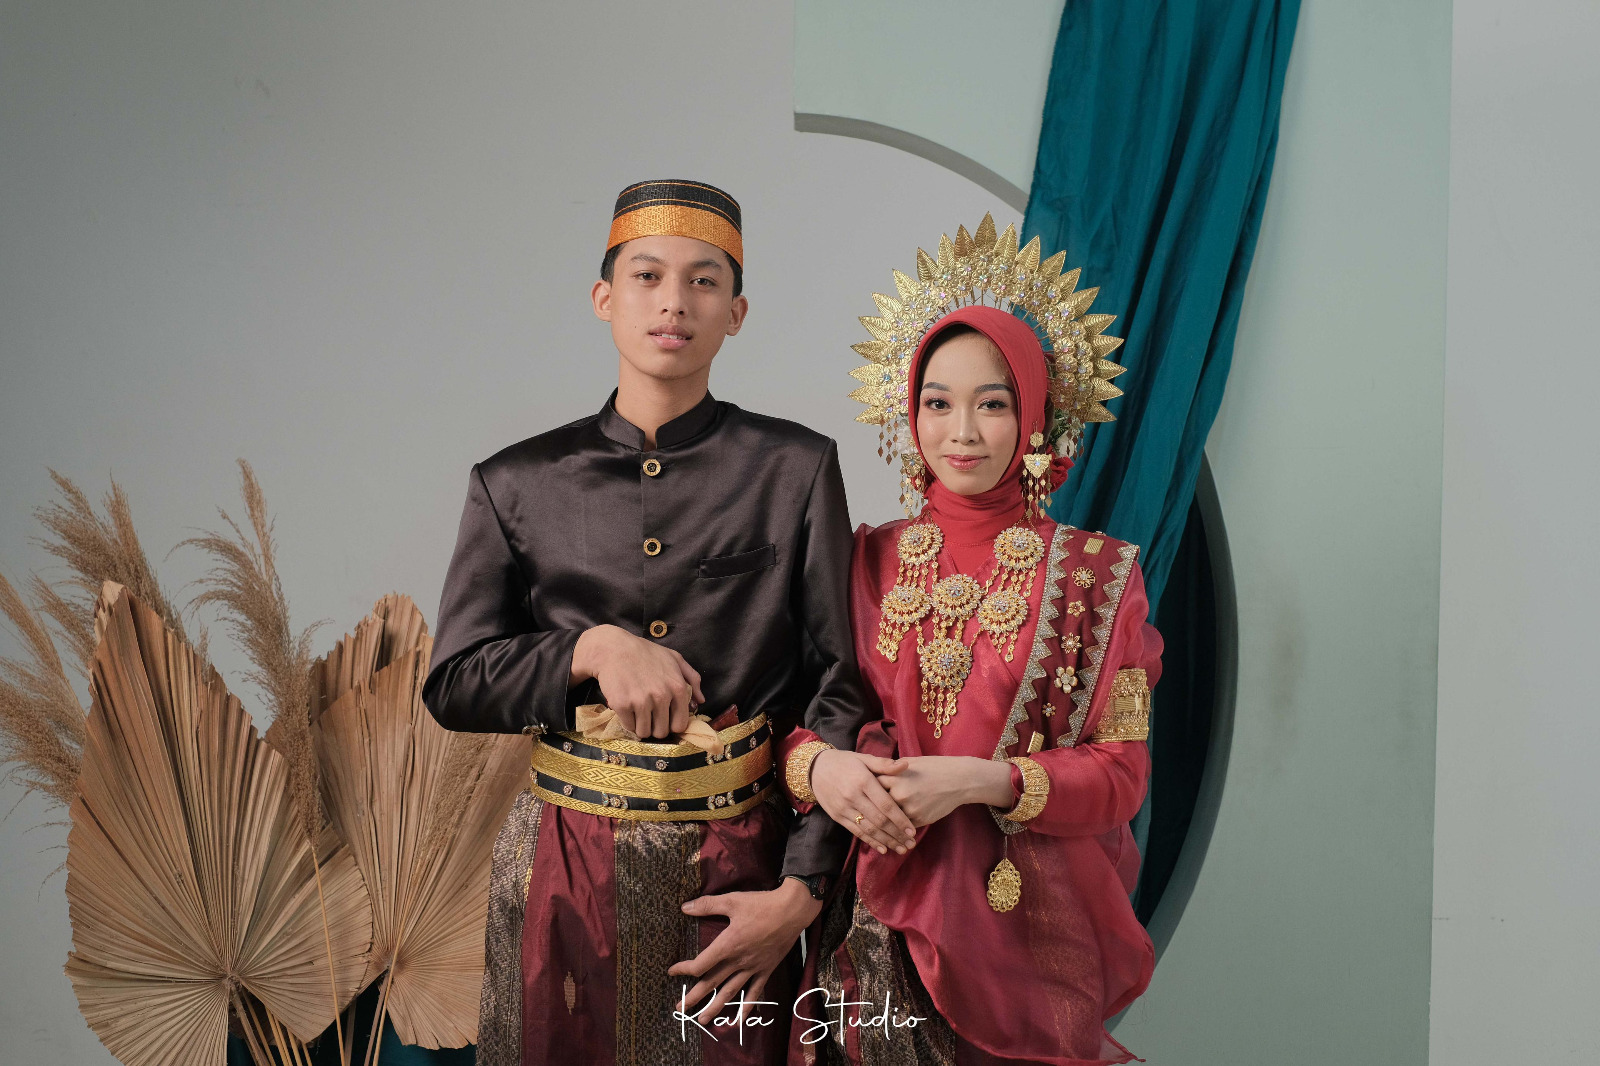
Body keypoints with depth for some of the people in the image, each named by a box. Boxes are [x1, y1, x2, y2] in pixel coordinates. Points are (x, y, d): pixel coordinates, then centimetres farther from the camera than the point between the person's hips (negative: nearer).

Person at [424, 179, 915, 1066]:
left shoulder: (796, 469, -3)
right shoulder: (517, 484, 1)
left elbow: (840, 684, -4)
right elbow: (452, 684, -1)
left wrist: (801, 892, -10)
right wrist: (592, 648, -19)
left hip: (736, 869, -1)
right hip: (566, 865, 1)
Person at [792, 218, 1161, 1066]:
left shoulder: (1097, 573, -5)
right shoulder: (868, 564, 1)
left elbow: (1120, 773, -7)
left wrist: (978, 782, -21)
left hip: (1031, 927, -1)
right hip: (884, 923, 2)